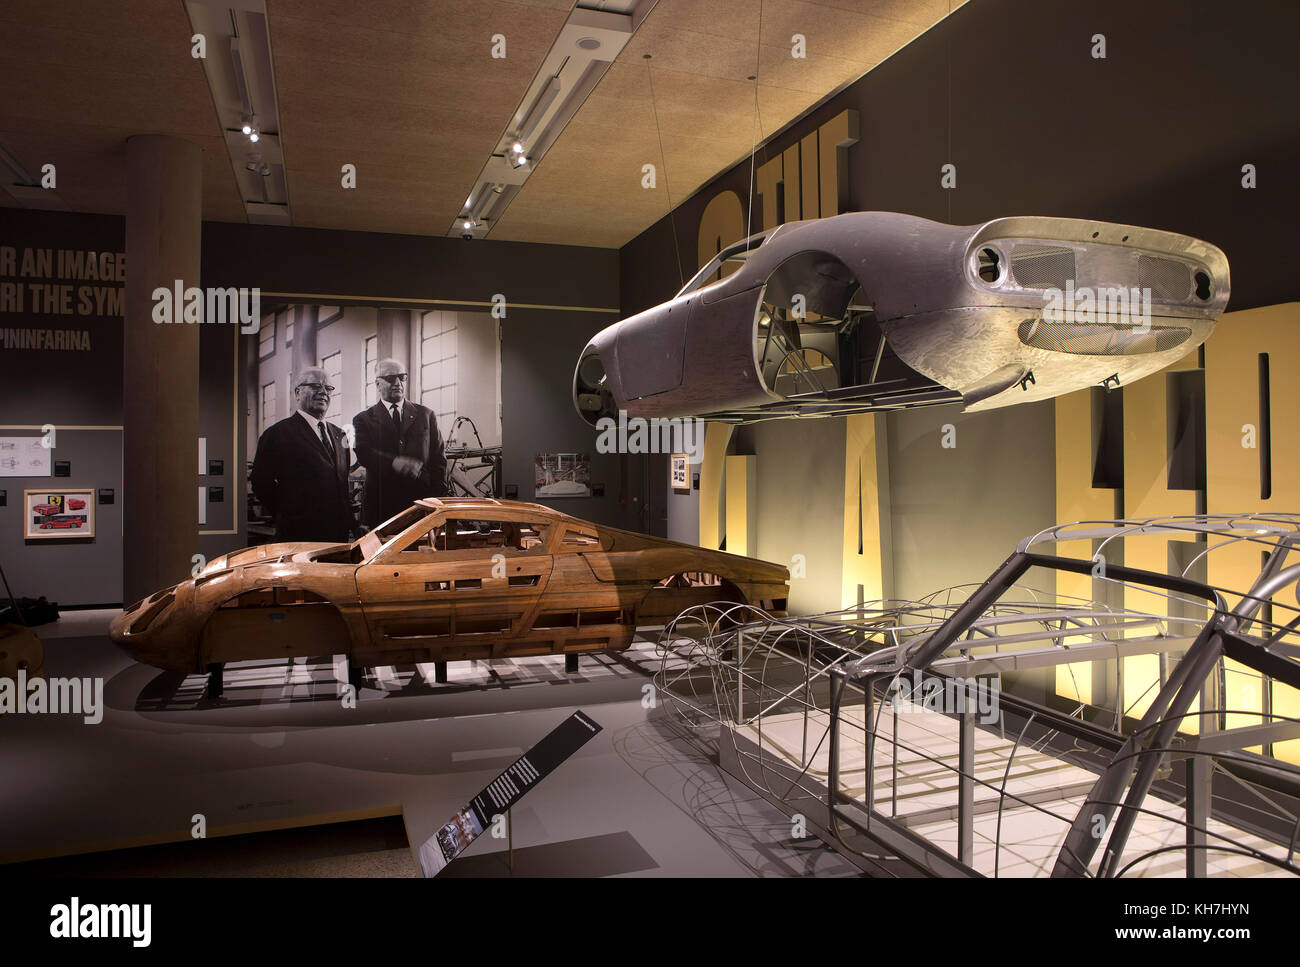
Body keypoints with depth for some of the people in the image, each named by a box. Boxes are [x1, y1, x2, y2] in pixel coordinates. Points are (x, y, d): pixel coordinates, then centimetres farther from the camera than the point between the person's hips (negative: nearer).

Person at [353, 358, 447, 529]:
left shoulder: (426, 415, 15)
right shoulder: (364, 419, 10)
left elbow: (439, 459, 11)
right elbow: (363, 453, -8)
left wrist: (438, 500, 0)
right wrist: (394, 462, -26)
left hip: (422, 503, 1)